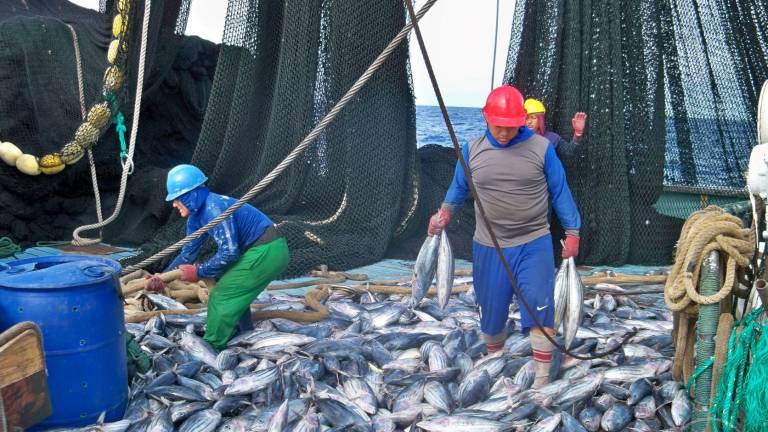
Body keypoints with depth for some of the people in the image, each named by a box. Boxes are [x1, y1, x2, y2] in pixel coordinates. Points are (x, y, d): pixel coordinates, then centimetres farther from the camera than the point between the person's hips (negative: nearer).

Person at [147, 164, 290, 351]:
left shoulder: (215, 208, -24)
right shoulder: (197, 215, 6)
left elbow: (229, 252, -26)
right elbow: (188, 252, 10)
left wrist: (199, 272, -15)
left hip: (268, 252, -9)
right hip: (259, 250, 9)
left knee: (223, 296, -2)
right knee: (235, 291, 24)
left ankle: (212, 348, 13)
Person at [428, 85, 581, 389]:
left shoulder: (541, 148, -7)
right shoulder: (472, 150, -1)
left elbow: (560, 192, 0)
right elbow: (459, 188, 13)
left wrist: (572, 231, 1)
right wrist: (445, 211, -1)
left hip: (534, 243, -2)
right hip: (488, 247, 3)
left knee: (539, 305, -11)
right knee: (491, 307, 14)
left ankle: (542, 372, 3)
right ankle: (494, 358, 40)